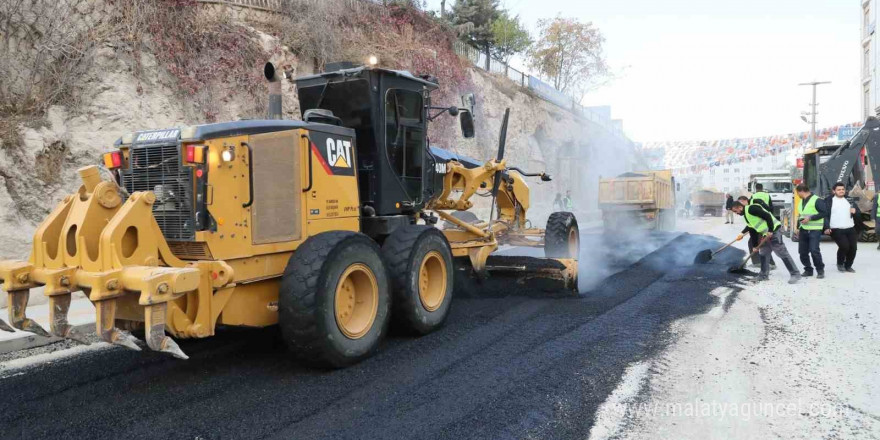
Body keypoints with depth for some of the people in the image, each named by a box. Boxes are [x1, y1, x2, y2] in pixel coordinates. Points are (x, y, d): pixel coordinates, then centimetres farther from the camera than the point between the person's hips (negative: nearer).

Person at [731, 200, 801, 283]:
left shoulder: (751, 209, -13)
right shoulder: (746, 215, 18)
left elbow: (767, 216, -21)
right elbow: (754, 230, 23)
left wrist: (770, 231, -22)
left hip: (774, 230, -10)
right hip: (766, 234, 10)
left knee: (782, 253, -8)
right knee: (763, 254, 15)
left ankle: (795, 274, -3)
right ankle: (764, 275, 24)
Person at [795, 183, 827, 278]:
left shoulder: (817, 200, -10)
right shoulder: (802, 201, 15)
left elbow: (824, 213, -15)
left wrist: (810, 218, -19)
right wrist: (798, 227, 19)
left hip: (814, 230, -8)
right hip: (803, 230, 8)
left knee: (814, 250, -14)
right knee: (802, 252, 5)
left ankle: (820, 270, 1)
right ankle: (808, 270, 18)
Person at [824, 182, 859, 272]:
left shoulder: (849, 200, 15)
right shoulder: (828, 200, 0)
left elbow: (858, 213, 19)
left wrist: (855, 211, -6)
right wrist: (827, 227, -18)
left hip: (850, 229, 5)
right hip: (836, 230, -5)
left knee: (853, 247, 2)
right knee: (844, 246, -17)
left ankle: (848, 265, 22)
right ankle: (840, 264, 8)